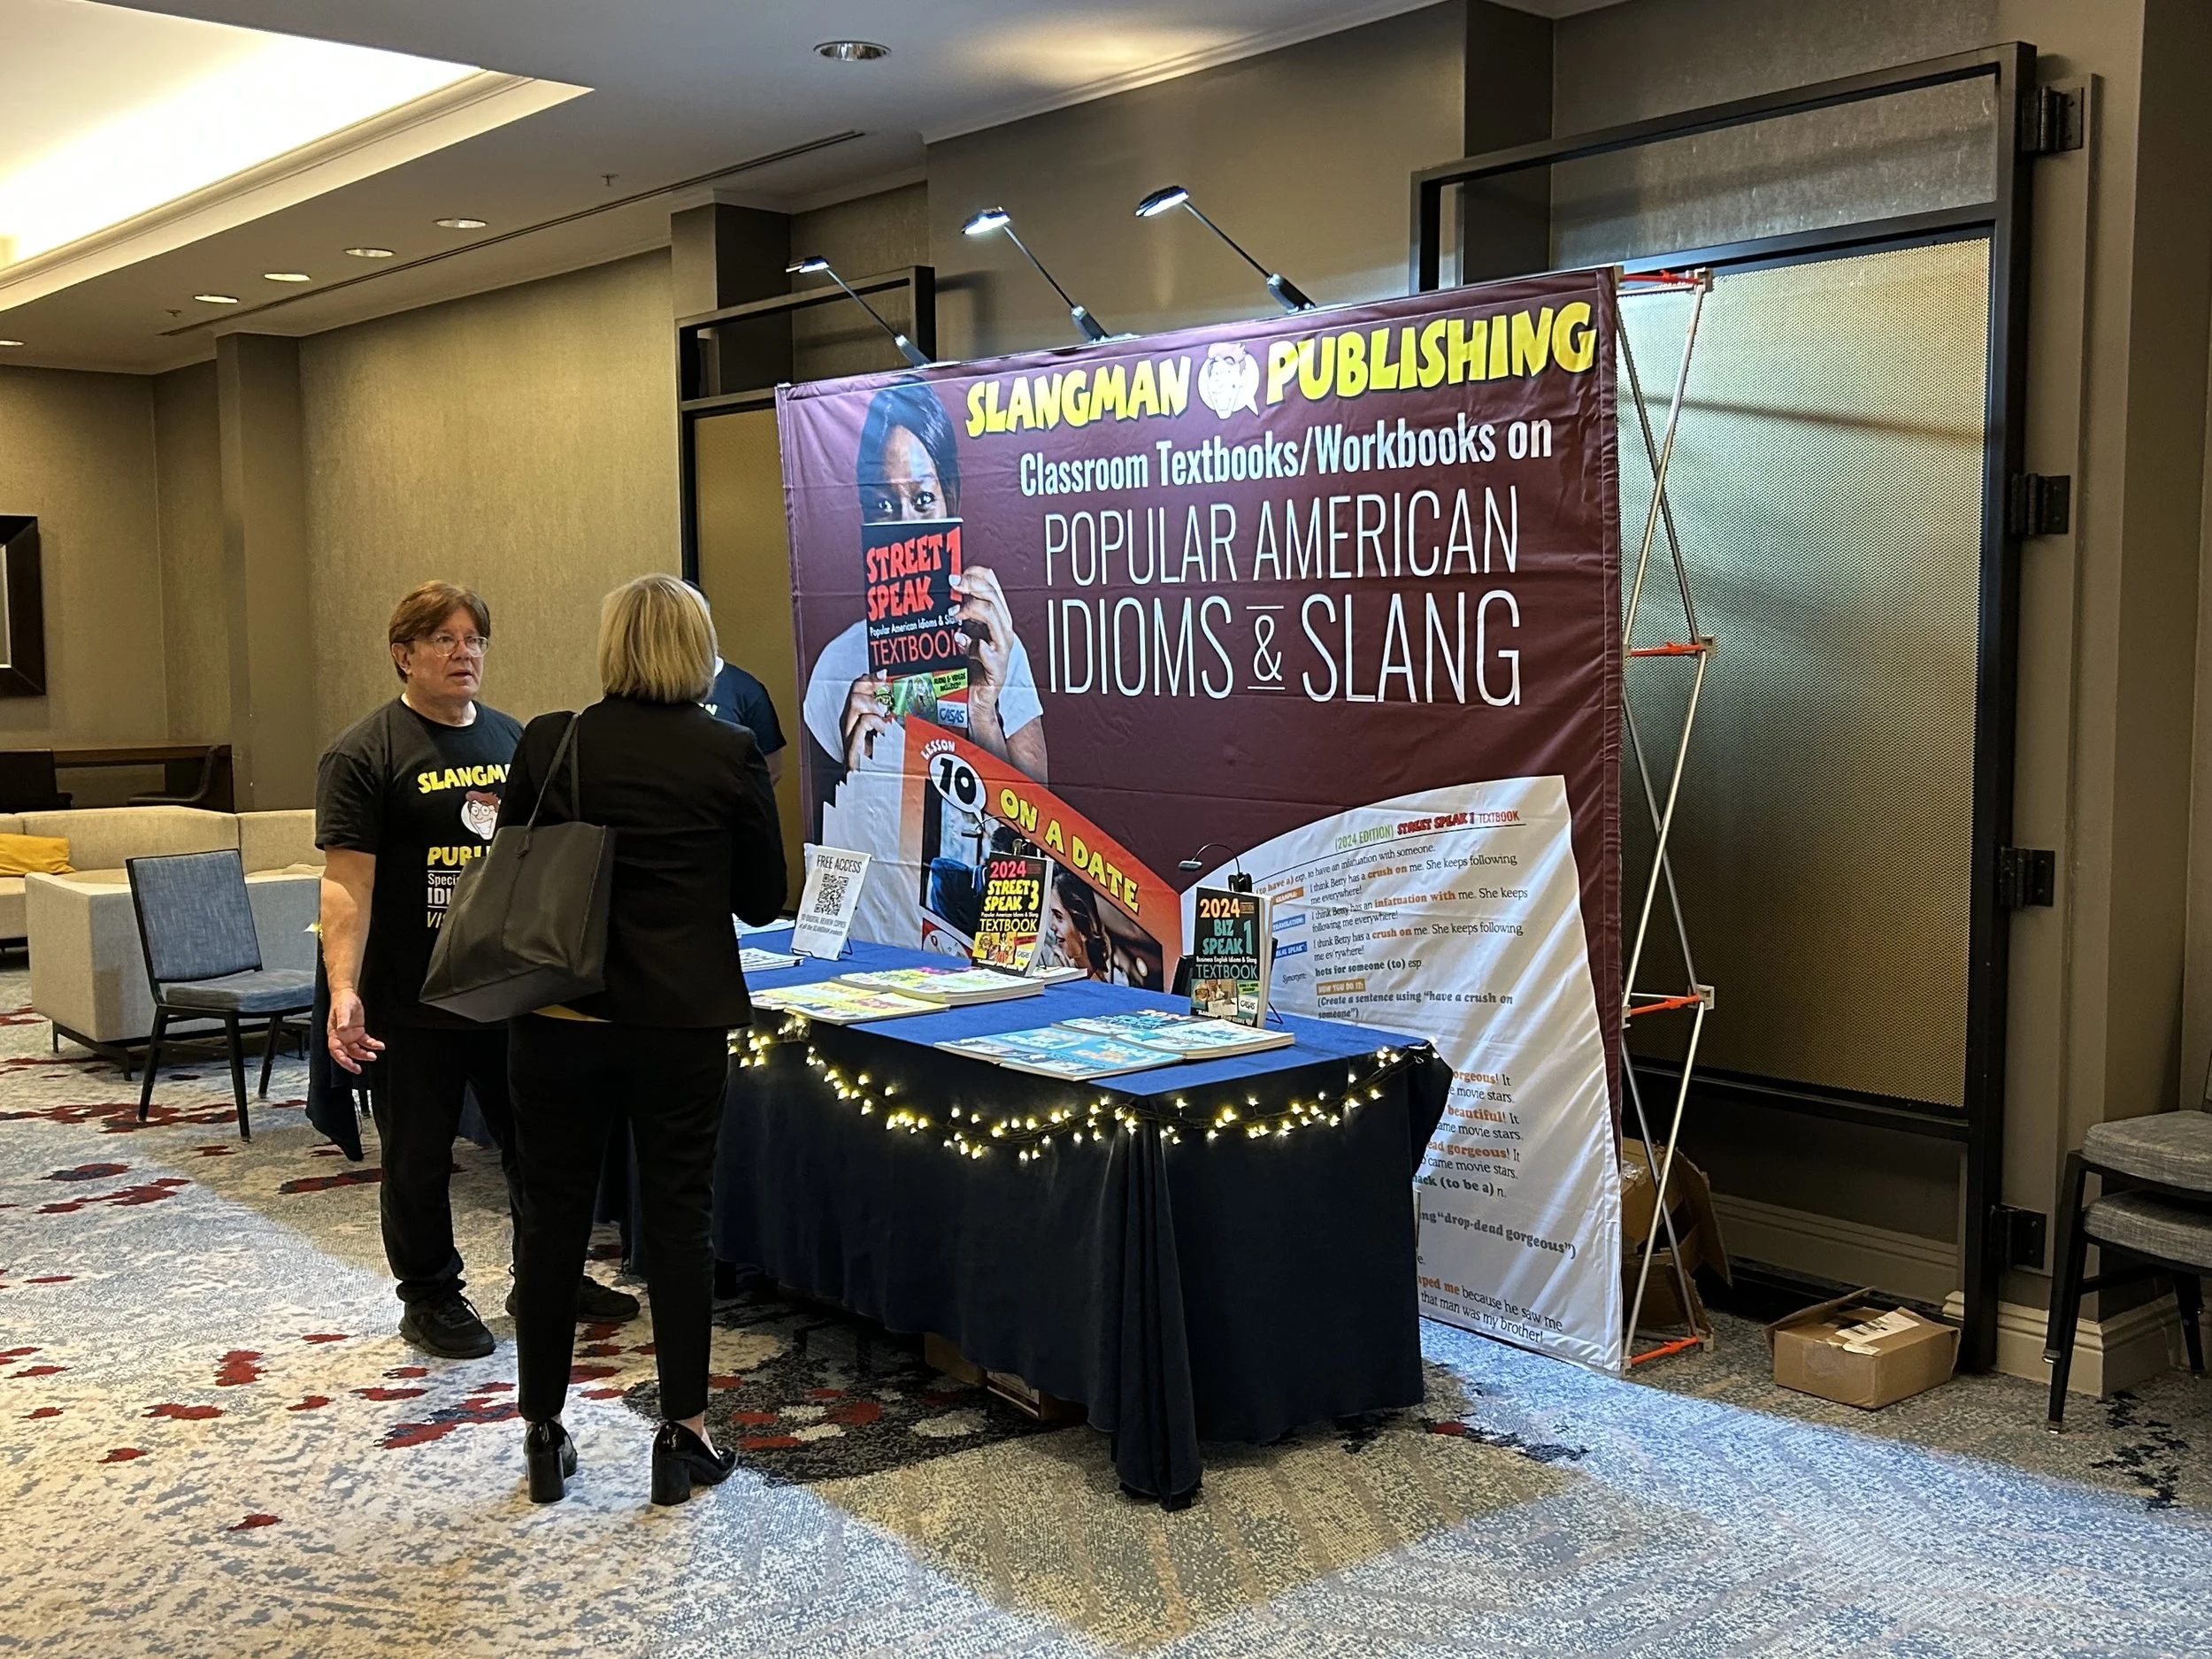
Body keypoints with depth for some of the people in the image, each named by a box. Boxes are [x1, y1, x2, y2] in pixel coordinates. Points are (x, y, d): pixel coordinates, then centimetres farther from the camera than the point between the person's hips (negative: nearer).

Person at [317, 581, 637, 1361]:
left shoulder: (512, 739, 10)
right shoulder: (364, 754, -9)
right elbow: (347, 882, -15)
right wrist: (344, 990, -25)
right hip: (414, 1004, -5)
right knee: (419, 1158, 8)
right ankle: (430, 1299, 24)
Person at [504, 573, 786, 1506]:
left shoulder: (547, 744, -3)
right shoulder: (730, 755, -6)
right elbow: (764, 898, 2)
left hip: (558, 1017, 1)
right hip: (680, 1022, -1)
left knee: (554, 1218, 12)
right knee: (676, 1219, 9)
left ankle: (543, 1436, 23)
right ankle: (684, 1438, 16)